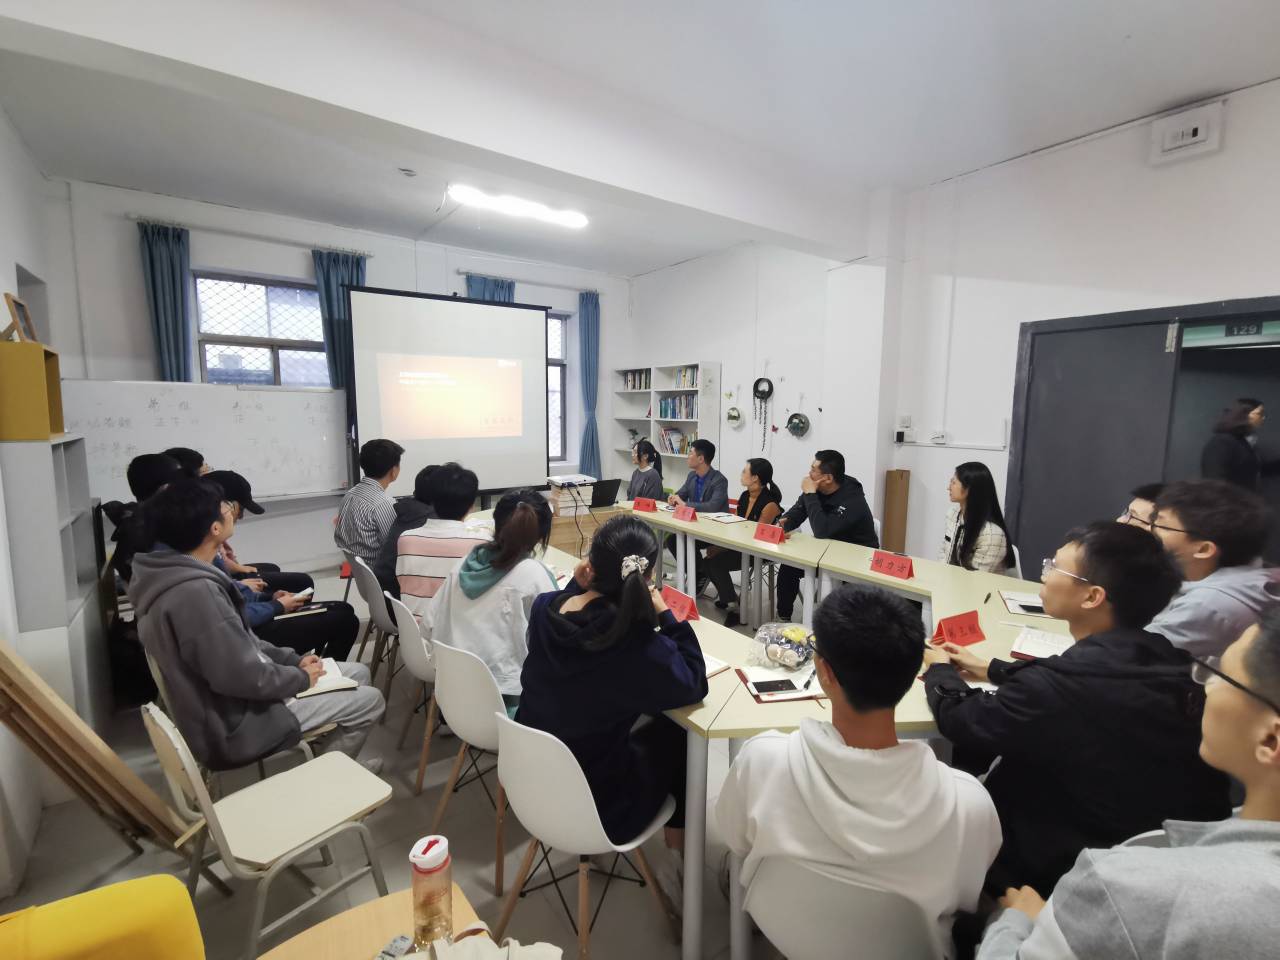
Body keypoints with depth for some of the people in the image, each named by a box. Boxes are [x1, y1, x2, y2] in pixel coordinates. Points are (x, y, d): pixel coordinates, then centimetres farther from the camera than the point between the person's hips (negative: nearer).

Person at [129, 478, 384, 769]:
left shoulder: (181, 575, 2)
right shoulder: (195, 592, -32)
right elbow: (243, 677, -29)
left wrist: (293, 660, 5)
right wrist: (302, 678, -12)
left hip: (234, 698, 9)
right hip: (235, 723, -9)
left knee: (358, 672, 14)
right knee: (370, 701, -4)